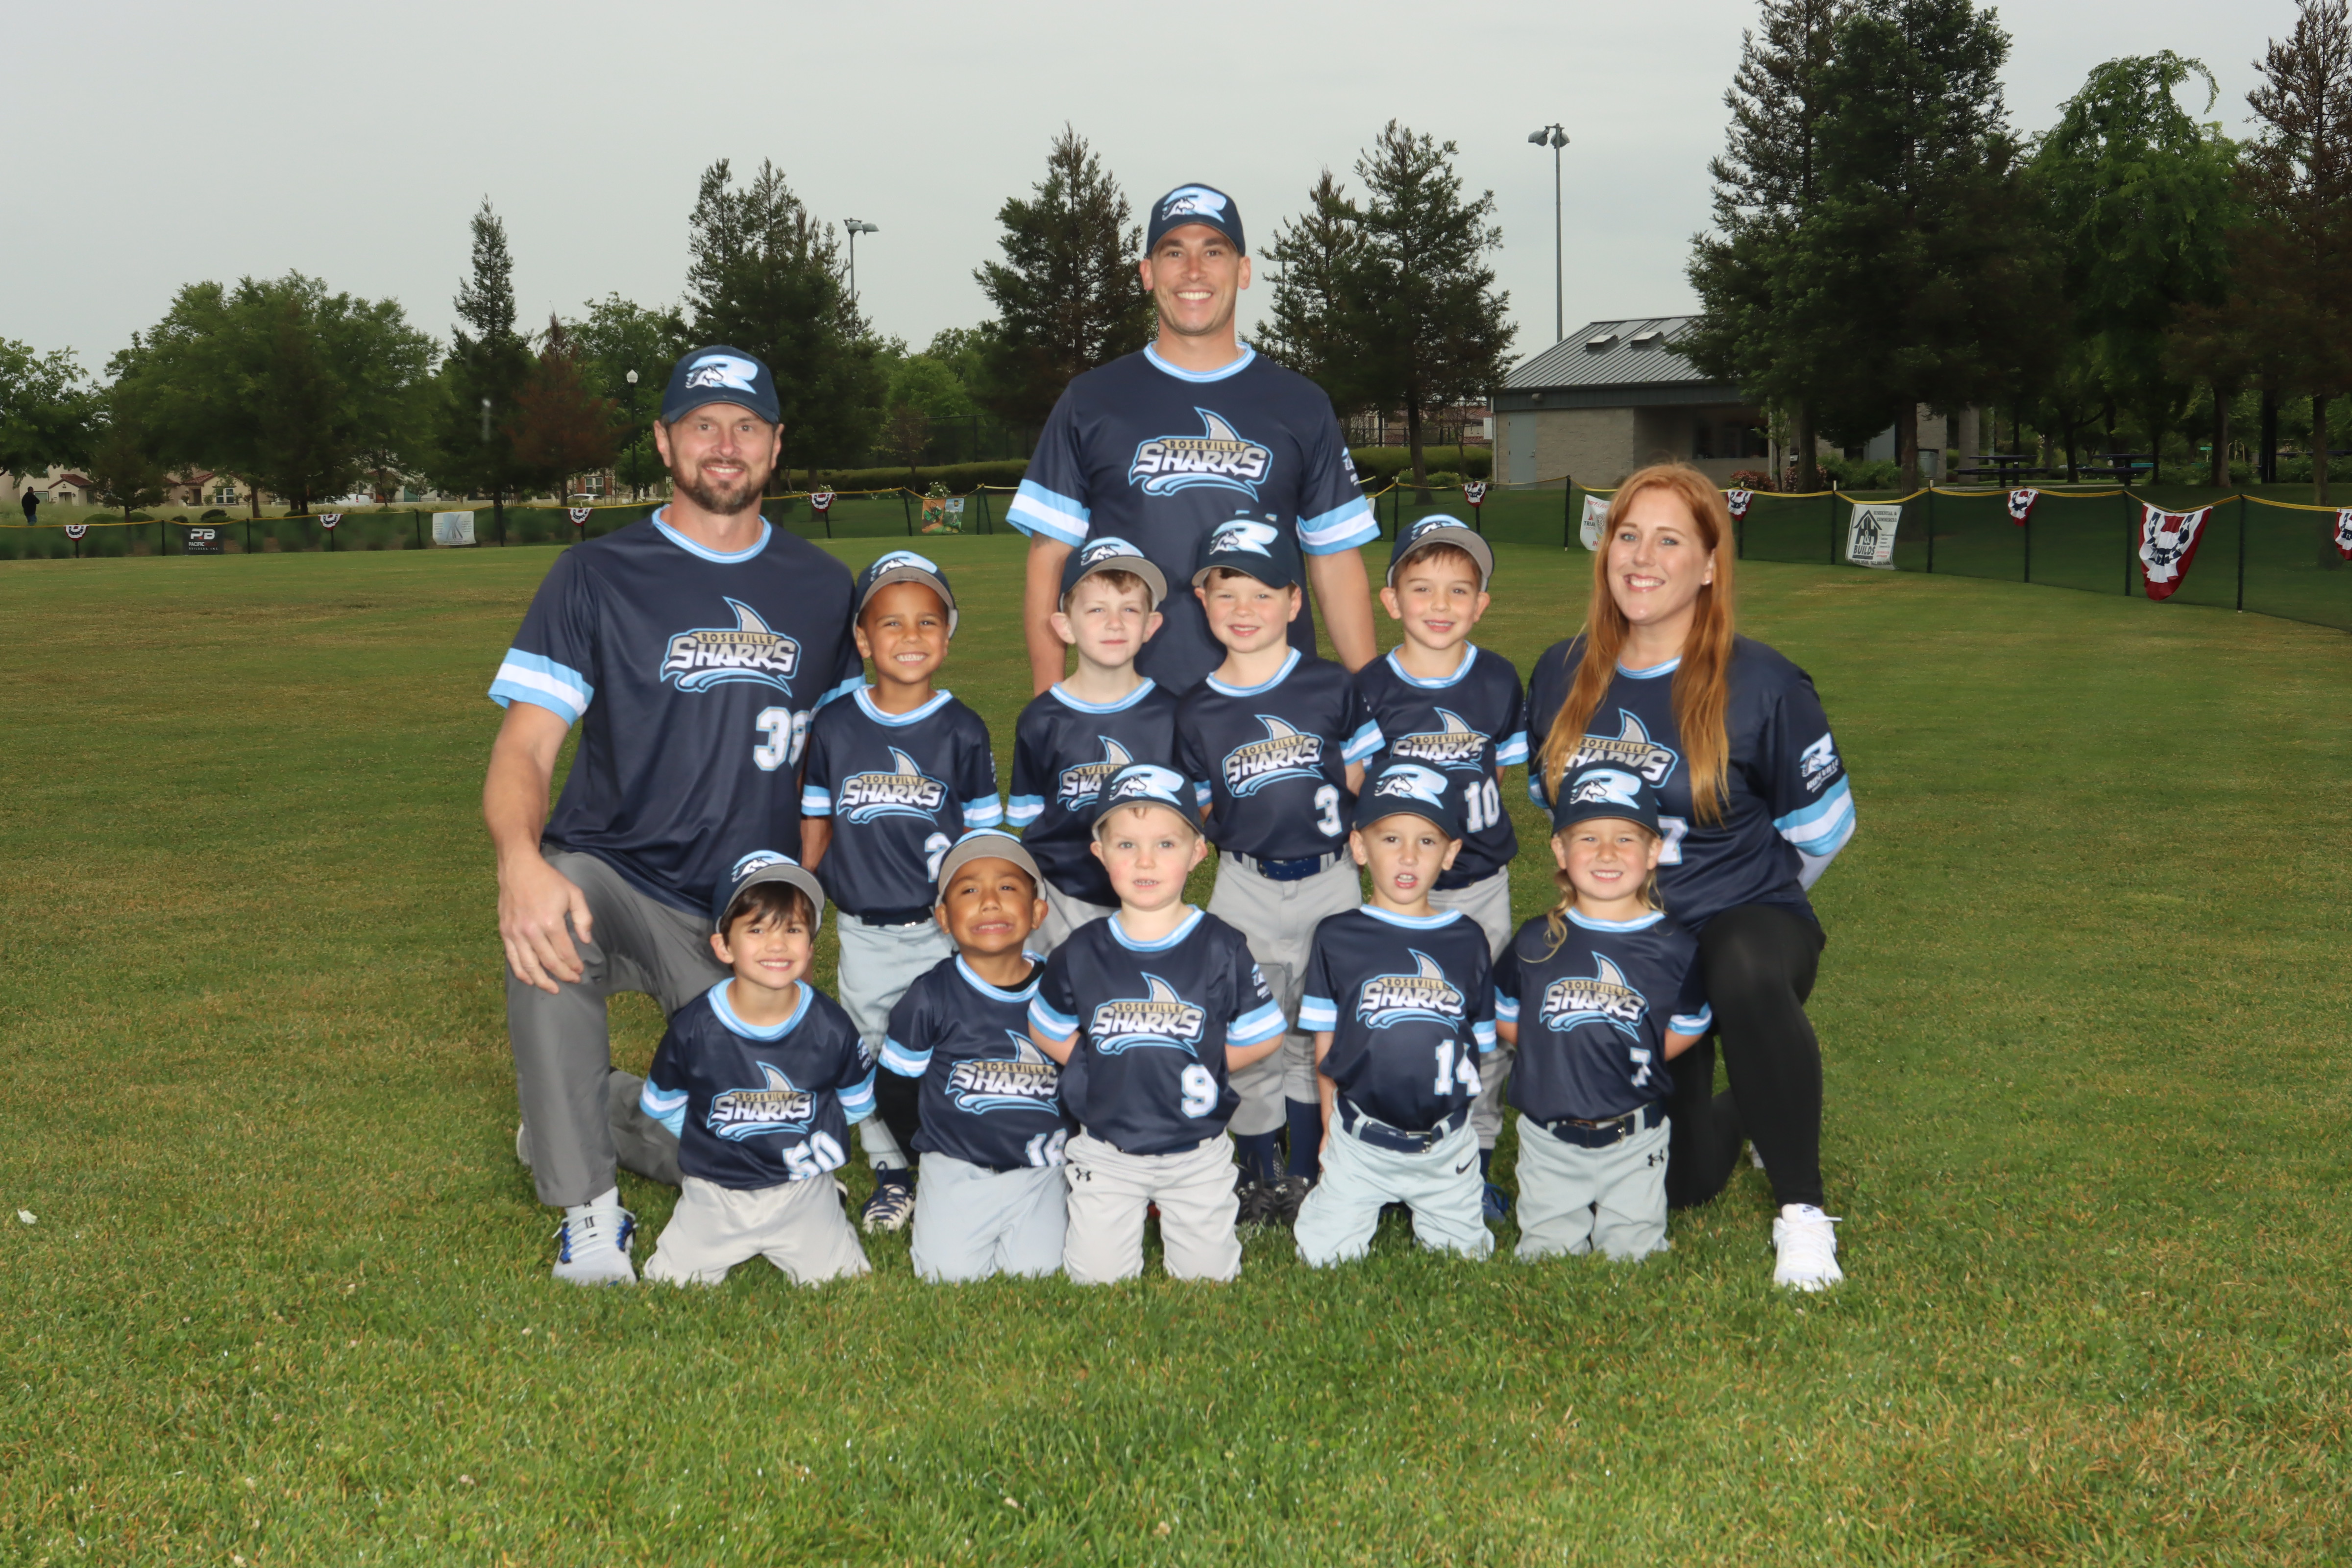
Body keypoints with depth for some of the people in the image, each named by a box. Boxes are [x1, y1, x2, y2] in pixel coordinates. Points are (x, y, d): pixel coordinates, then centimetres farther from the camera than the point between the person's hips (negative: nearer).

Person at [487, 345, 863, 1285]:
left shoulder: (822, 589, 10)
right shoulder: (597, 576, -1)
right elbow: (524, 749, -11)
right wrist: (520, 858, -33)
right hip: (612, 878, -3)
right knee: (547, 927, -38)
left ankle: (597, 1113, 27)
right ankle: (587, 1211, -21)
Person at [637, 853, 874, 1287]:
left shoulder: (831, 1027, -13)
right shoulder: (693, 1028, -15)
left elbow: (858, 1100, 5)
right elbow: (660, 1105, 1)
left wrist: (821, 1139, -2)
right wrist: (711, 1146, 2)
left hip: (803, 1192, 0)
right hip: (715, 1194, 0)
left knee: (842, 1283, -6)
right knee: (670, 1283, -4)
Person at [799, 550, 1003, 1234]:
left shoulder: (962, 731, -4)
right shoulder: (834, 727, 0)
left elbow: (982, 836, 2)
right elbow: (816, 824, 8)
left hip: (942, 929, -2)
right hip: (862, 933, 2)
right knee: (872, 1056, 12)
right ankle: (890, 1172, 28)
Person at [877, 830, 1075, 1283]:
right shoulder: (930, 998, -7)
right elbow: (896, 1093, 2)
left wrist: (1059, 1147, 2)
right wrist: (939, 1152, 1)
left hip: (1042, 1174, 1)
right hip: (958, 1174, -1)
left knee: (1037, 1273, -6)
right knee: (950, 1275, -6)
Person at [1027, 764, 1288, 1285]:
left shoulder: (1221, 949, -10)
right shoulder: (1082, 953, -6)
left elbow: (1262, 1037, -3)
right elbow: (1047, 1032, 5)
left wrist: (1202, 1063, -9)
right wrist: (1100, 1068, -4)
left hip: (1198, 1154, 0)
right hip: (1106, 1152, 1)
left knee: (1208, 1275, 9)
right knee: (1097, 1280, 6)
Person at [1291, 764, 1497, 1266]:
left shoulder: (1468, 941, 2)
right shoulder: (1338, 938, -2)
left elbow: (1479, 1045, 10)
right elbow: (1325, 1045, 4)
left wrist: (1457, 1116, 9)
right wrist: (1331, 1128, 5)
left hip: (1447, 1143, 2)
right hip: (1360, 1140, -1)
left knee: (1466, 1256, 6)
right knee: (1325, 1258, -2)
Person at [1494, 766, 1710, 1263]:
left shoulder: (1674, 950, -6)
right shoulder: (1536, 943, -3)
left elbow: (1687, 1030, 6)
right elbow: (1505, 1017, 8)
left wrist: (1634, 1064, -1)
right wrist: (1559, 1059, 1)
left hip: (1635, 1141, -1)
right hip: (1548, 1137, 1)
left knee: (1632, 1253, 6)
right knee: (1547, 1251, 9)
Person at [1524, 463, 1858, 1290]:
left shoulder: (1761, 685, -14)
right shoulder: (1561, 677, -1)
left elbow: (1820, 826, -2)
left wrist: (1732, 896, 8)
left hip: (1743, 918, -4)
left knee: (1749, 975, -43)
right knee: (1678, 1180, 4)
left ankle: (1802, 1212, -24)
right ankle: (1737, 1109, 42)